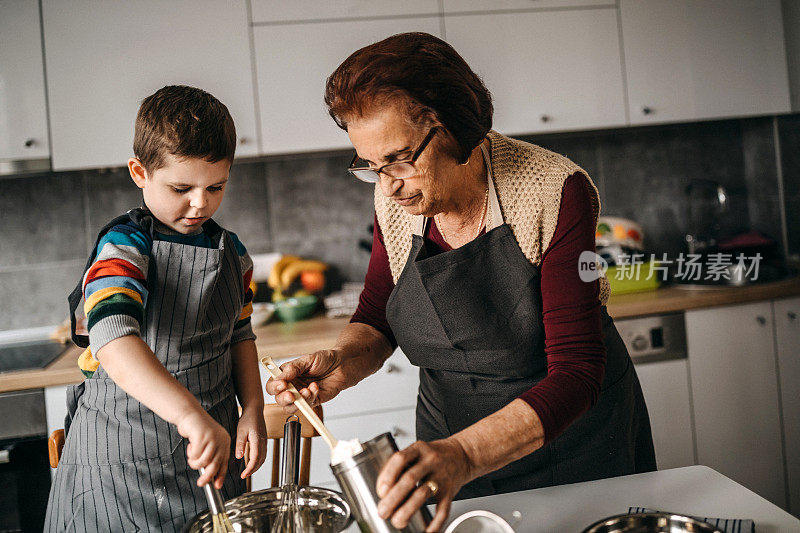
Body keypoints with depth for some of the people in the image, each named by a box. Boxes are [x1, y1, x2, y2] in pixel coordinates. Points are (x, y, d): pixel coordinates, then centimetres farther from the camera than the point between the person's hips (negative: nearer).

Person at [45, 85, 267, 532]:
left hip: (211, 447, 5)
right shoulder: (124, 249, -17)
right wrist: (189, 412, -46)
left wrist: (253, 409, 1)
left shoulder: (231, 251, 3)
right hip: (122, 455, -5)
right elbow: (112, 340, -34)